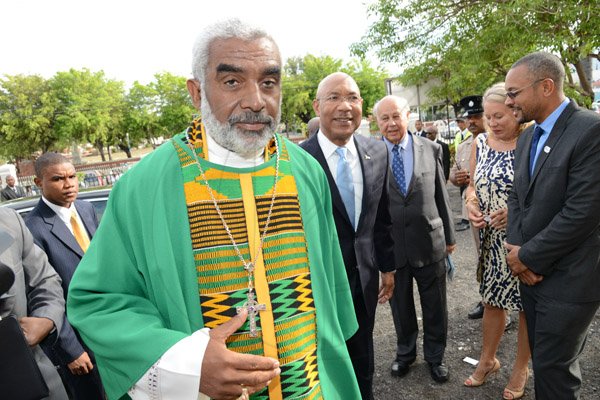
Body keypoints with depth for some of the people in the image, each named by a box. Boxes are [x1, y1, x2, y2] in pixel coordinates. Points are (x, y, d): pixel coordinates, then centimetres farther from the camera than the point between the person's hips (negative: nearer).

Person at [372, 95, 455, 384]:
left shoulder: (430, 149, -1)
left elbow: (441, 196, 5)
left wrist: (449, 236, 9)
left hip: (429, 242, 1)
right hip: (391, 246, -1)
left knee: (435, 306, 16)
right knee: (400, 306, 18)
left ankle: (435, 356, 41)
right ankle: (405, 352, 43)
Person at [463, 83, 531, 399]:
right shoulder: (480, 142, 3)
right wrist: (471, 202, -10)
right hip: (491, 239, 4)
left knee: (527, 305, 13)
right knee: (491, 300, 16)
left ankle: (521, 368, 35)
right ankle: (488, 359, 38)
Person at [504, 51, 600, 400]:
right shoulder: (527, 137, 9)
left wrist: (527, 256, -13)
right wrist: (518, 251, -4)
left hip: (567, 279, -7)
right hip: (531, 272, 7)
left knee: (554, 370, 7)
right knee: (545, 359, 20)